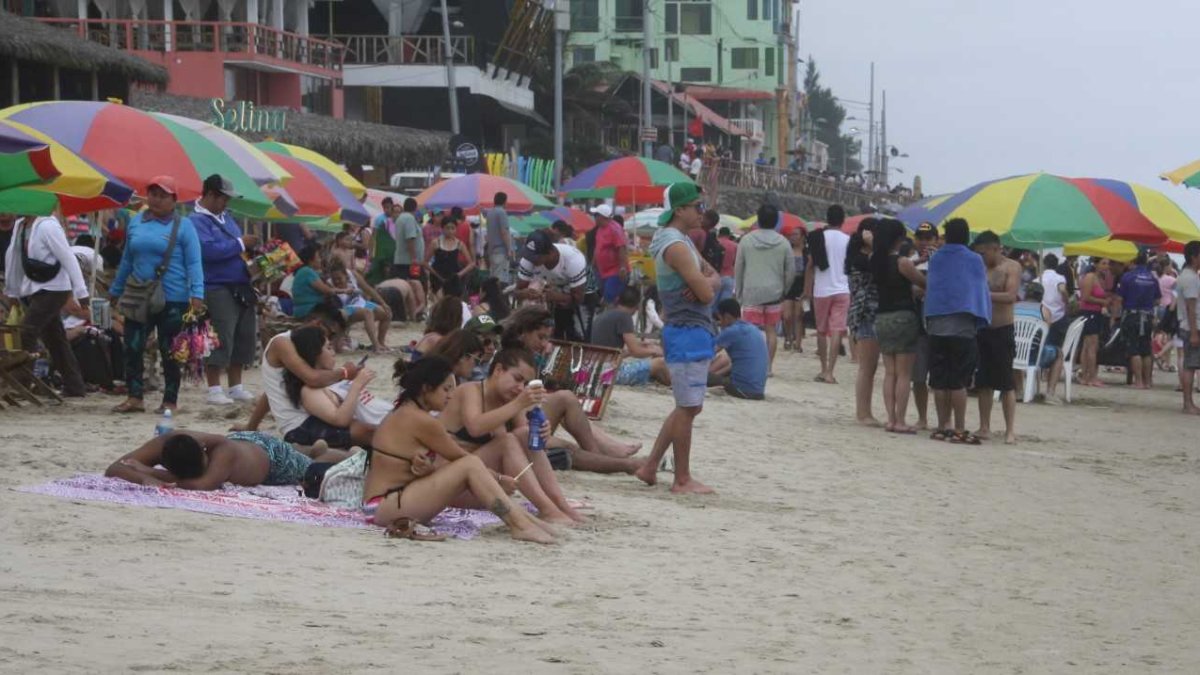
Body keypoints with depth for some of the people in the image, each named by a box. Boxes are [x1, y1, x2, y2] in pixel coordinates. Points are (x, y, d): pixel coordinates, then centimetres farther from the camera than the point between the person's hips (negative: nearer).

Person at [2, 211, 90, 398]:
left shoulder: (47, 226, -17)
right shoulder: (19, 226, 8)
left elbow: (69, 260, -18)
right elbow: (14, 257, 17)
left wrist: (81, 294, -20)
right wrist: (12, 292, 19)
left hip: (53, 290, -8)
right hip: (33, 290, 8)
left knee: (27, 332, -16)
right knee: (55, 340, 11)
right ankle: (74, 387, 16)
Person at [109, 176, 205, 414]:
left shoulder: (183, 225, -2)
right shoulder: (136, 222, 10)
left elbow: (194, 263, -6)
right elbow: (127, 260, 20)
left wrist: (197, 295, -17)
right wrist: (116, 292, 22)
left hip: (173, 300, -4)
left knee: (169, 352, 2)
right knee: (132, 348, -1)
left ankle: (170, 401, 10)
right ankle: (135, 397, 4)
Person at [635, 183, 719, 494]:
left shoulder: (682, 241, 16)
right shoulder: (676, 246, -17)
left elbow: (714, 278, 14)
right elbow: (706, 293, -21)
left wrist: (707, 283, -8)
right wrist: (706, 286, 2)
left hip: (694, 331, 11)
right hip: (688, 332, -11)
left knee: (689, 407, 16)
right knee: (688, 407, -3)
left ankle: (650, 467, 20)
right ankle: (682, 480, 5)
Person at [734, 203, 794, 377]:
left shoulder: (746, 241, -2)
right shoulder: (783, 243, -1)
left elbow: (738, 269, 3)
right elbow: (791, 271, 1)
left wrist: (737, 293, 12)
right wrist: (784, 290, 15)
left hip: (751, 293, -1)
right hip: (774, 293, 1)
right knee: (771, 331, 9)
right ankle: (768, 367, 11)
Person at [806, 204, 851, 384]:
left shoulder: (819, 237, -1)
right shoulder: (848, 240, 0)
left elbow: (810, 265, -1)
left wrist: (807, 288, 7)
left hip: (821, 290, 1)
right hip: (842, 290, -1)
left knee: (822, 331, 14)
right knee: (836, 331, -5)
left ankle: (824, 369, 19)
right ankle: (829, 372, -15)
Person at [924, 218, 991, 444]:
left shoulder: (935, 259, 9)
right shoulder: (974, 260, -2)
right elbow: (983, 292, 2)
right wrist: (983, 319, 13)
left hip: (935, 324, 4)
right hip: (963, 325, -4)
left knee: (939, 380, 7)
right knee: (959, 381, -3)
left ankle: (943, 427, 11)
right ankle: (959, 430, -4)